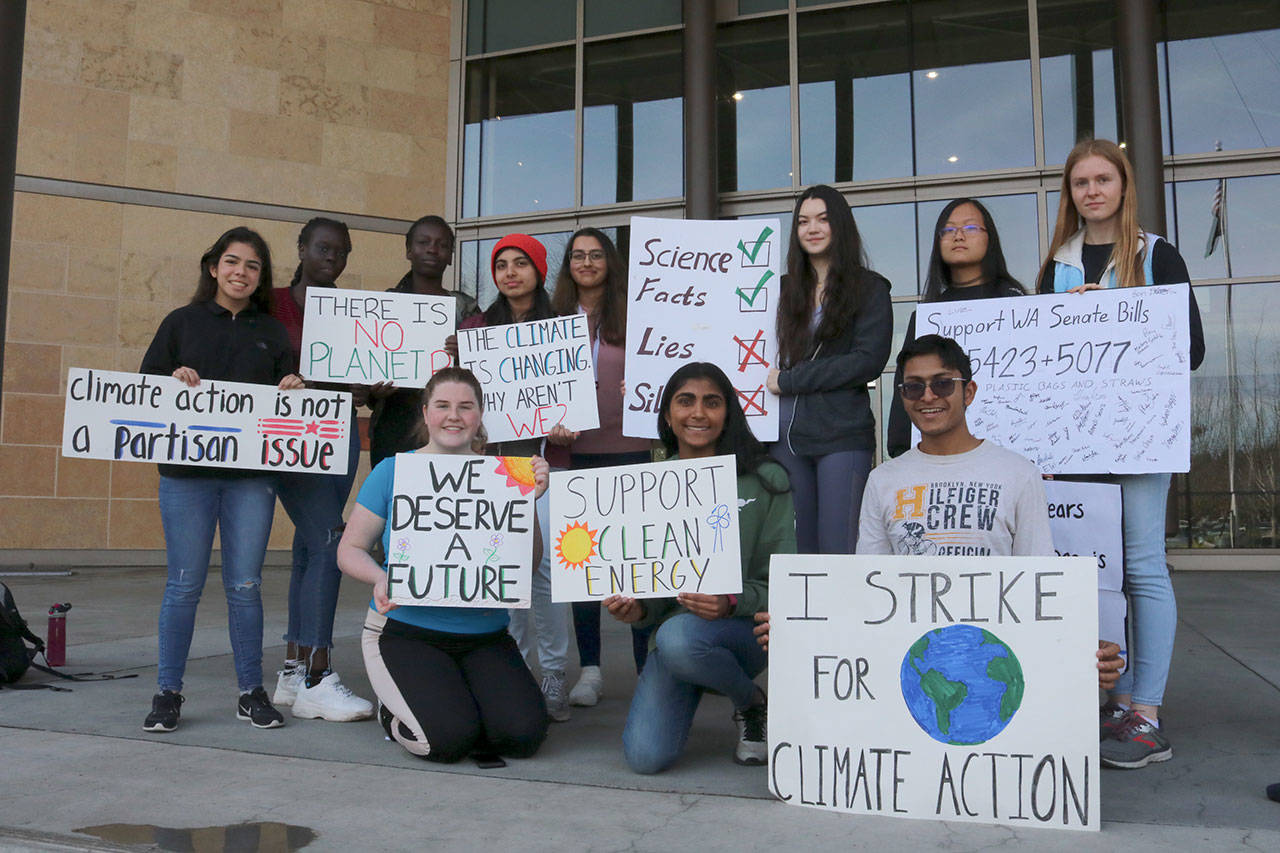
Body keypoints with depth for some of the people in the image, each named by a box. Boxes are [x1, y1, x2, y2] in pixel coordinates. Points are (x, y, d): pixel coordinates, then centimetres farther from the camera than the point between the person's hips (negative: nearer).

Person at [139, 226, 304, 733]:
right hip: (186, 472, -1)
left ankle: (251, 692, 14)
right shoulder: (181, 323, 10)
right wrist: (173, 380, -12)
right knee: (184, 585, 1)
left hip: (251, 475, 1)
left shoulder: (272, 333, 14)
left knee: (245, 587, 3)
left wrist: (293, 389, -8)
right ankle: (168, 693, 14)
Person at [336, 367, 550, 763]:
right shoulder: (393, 471, -1)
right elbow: (350, 548, 3)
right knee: (450, 738, -23)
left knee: (524, 734, -17)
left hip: (486, 637, 2)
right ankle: (394, 712, 12)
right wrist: (381, 579, -18)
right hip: (406, 632, -2)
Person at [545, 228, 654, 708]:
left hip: (628, 452, -2)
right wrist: (551, 426, -6)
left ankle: (647, 668, 10)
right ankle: (589, 669, 17)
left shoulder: (631, 315, 3)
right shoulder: (557, 318, 11)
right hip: (573, 453, 3)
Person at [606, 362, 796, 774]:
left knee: (678, 637, -38)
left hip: (744, 627, -3)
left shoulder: (764, 480, -3)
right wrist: (638, 608, -12)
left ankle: (753, 703, -4)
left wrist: (732, 602, -25)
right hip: (673, 621, 3)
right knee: (646, 757, -18)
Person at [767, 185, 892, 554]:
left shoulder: (869, 288, 4)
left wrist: (789, 381, -9)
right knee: (796, 551, 6)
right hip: (785, 436, 4)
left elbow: (869, 360, -9)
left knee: (838, 550, -6)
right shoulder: (785, 289, 17)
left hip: (842, 436, -4)